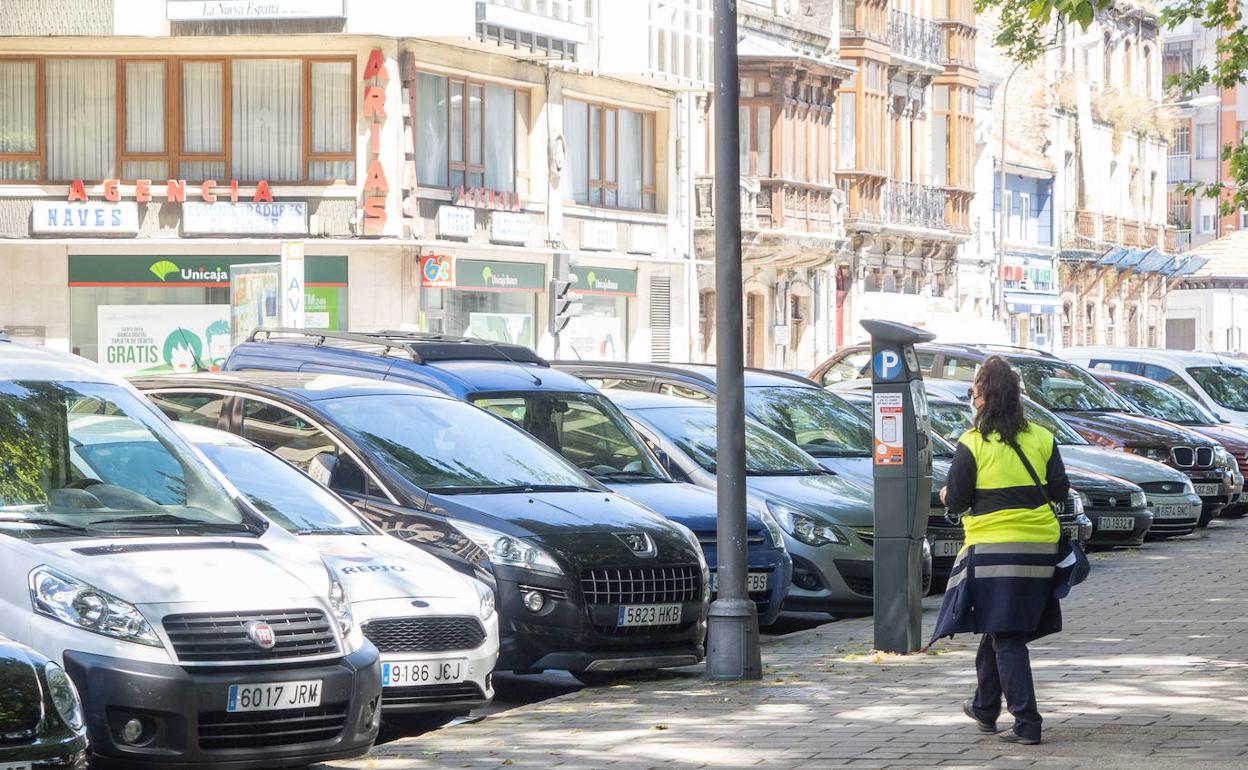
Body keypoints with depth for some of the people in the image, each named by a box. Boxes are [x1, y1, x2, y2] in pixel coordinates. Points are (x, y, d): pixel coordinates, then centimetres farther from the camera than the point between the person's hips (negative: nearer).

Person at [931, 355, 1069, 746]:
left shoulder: (972, 444, -9)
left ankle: (1027, 723, -8)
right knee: (997, 629, 20)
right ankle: (986, 706, 32)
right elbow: (1060, 490, 4)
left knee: (1005, 636, -1)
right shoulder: (1042, 439, 3)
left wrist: (947, 494, 18)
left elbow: (957, 501, -5)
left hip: (993, 548, -5)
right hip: (1040, 547, 5)